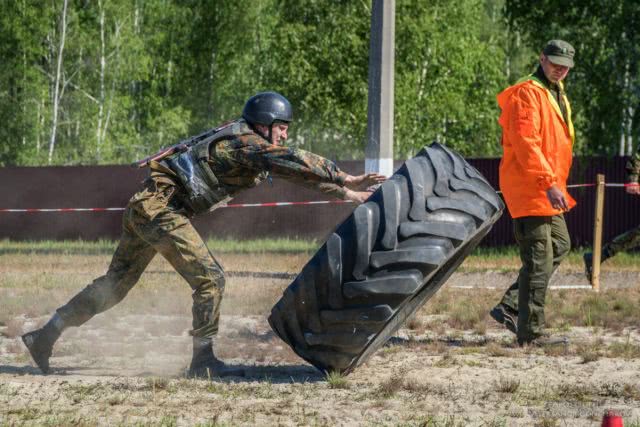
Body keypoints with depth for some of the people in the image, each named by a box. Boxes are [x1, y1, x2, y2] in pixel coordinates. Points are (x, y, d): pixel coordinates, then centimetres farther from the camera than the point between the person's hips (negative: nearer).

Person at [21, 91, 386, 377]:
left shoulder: (247, 144, 13)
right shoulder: (244, 143, -15)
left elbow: (295, 171, 17)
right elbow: (291, 162, -27)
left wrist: (345, 192, 13)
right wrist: (345, 178, -25)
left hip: (145, 208, 10)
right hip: (160, 206, -10)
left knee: (115, 285, 15)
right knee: (209, 278, -11)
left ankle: (46, 336, 20)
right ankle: (203, 359, -5)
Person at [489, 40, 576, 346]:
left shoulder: (556, 95, 20)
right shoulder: (527, 93, -13)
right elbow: (526, 144, -23)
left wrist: (556, 183, 19)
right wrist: (549, 183, -27)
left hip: (548, 189, 11)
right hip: (529, 188, -11)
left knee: (559, 246, 17)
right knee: (539, 260, -9)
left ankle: (510, 307, 16)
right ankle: (531, 332, -6)